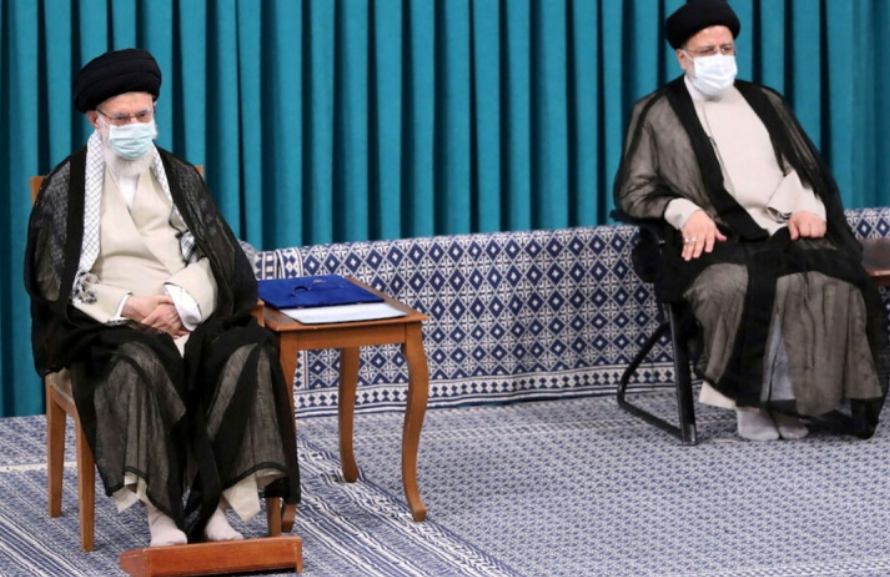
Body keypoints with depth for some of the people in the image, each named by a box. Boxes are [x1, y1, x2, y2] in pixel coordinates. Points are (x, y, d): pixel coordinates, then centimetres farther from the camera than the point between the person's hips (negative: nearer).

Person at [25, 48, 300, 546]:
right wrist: (129, 306, -15)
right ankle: (163, 515, -41)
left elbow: (216, 257, 9)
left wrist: (180, 300, -13)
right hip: (108, 326, -3)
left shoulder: (180, 177, 15)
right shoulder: (67, 187, 5)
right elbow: (56, 281, -1)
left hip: (188, 316, 3)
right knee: (141, 366, -38)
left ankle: (213, 505, -31)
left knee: (248, 354, -29)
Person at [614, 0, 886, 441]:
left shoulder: (766, 103, 24)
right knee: (736, 287, -39)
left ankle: (793, 397, -24)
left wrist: (810, 208, -1)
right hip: (717, 239, -3)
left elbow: (810, 169, 22)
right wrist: (686, 212, -13)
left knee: (833, 283, -30)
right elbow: (633, 190, 5)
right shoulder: (656, 114, 13)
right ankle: (752, 400, -26)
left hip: (788, 233, 3)